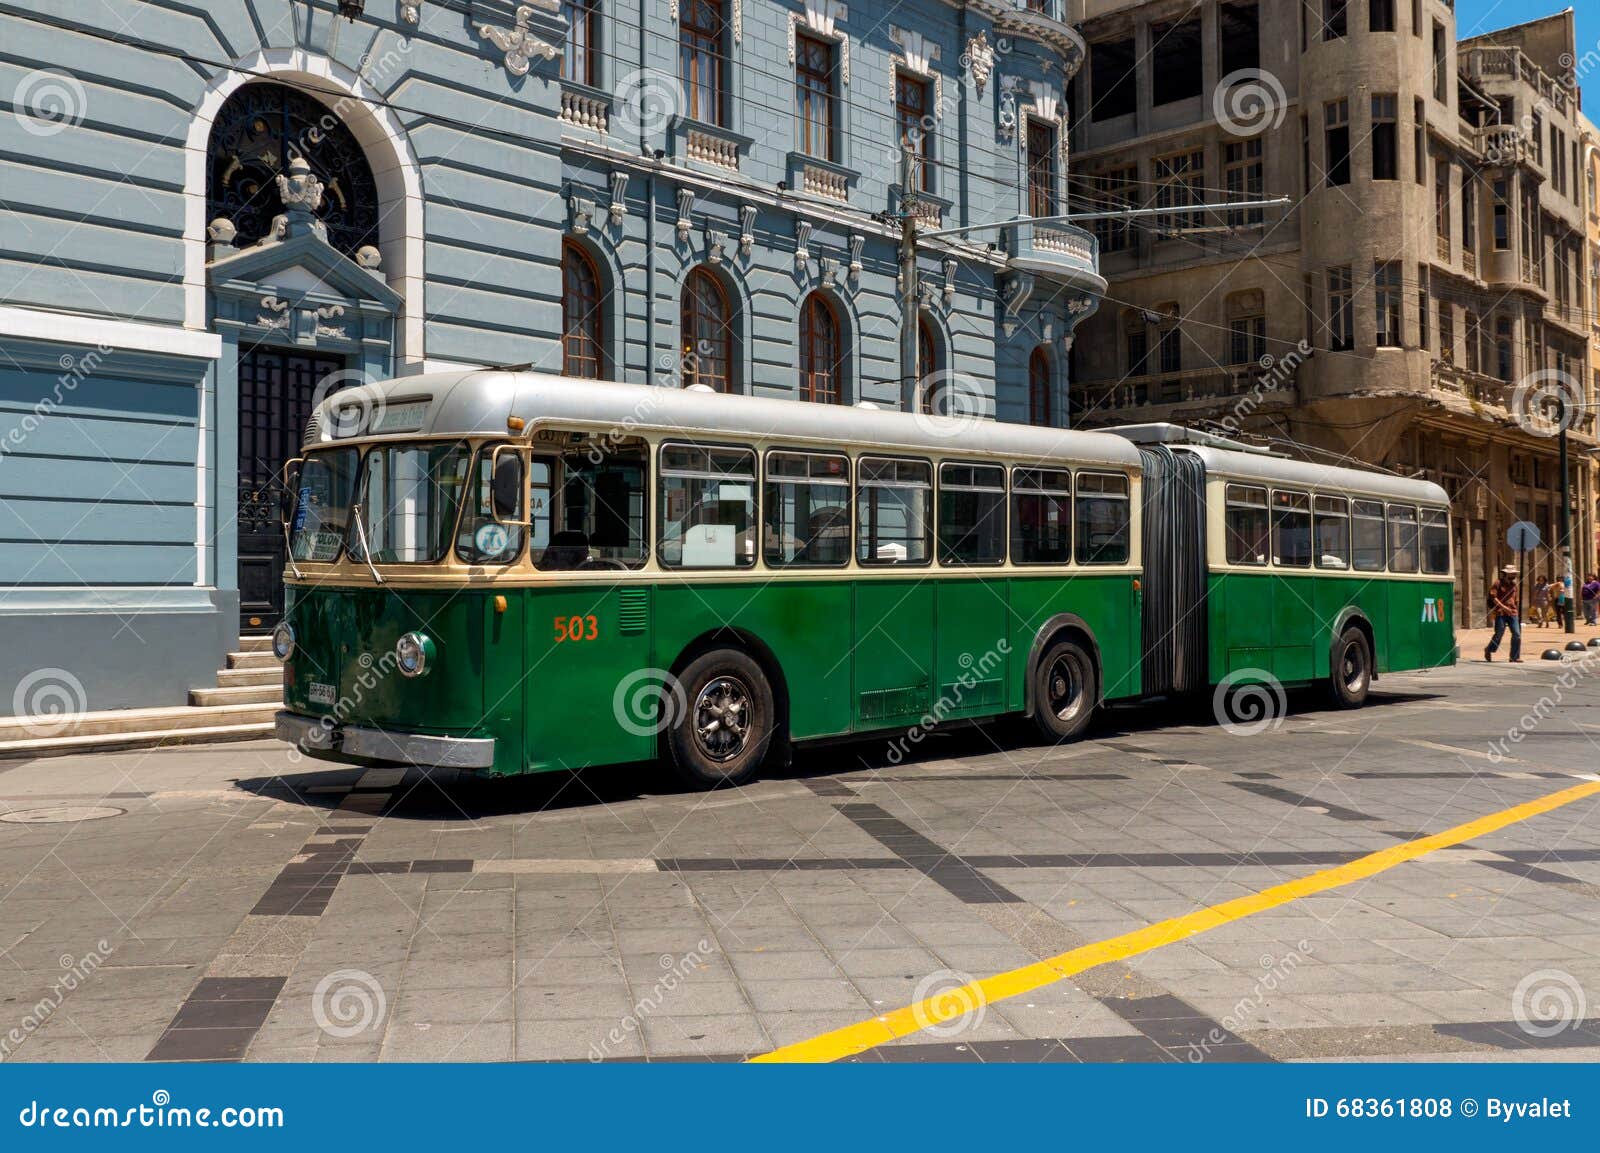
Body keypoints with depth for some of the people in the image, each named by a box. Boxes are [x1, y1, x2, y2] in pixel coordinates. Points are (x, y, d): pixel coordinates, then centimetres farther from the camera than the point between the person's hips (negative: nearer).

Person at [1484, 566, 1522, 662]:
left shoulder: (1514, 585, 17)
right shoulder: (1498, 583, -1)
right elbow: (1492, 596, -10)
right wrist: (1503, 606, -17)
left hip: (1512, 613, 5)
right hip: (1500, 613, -5)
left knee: (1517, 634, -5)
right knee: (1499, 634, -2)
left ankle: (1515, 657, 1)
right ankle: (1489, 650, 24)